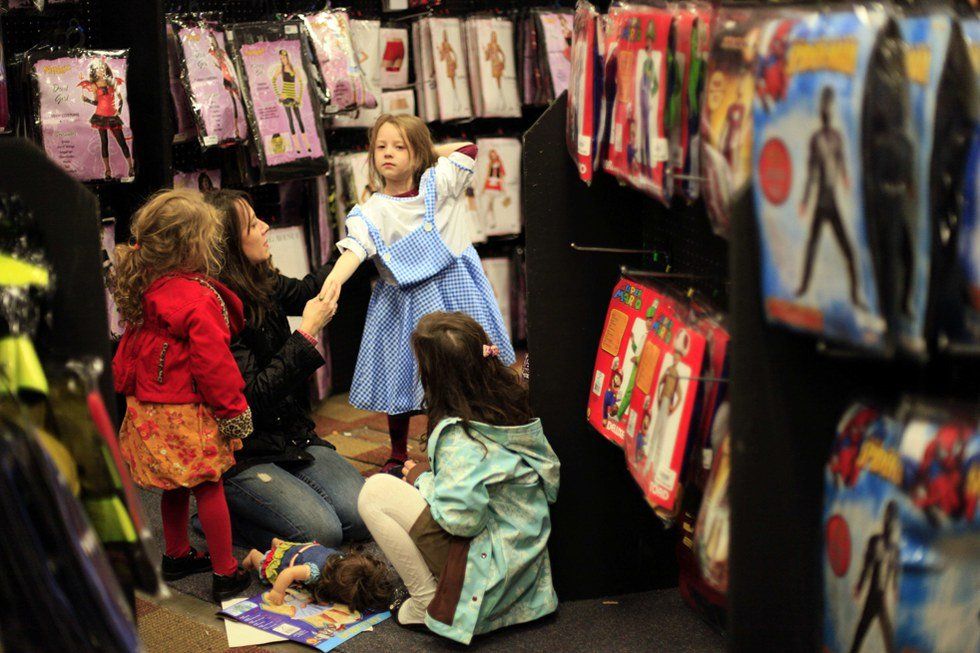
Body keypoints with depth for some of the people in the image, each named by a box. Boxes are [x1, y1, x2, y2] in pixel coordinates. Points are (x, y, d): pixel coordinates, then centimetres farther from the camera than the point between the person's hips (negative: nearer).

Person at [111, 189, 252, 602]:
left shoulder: (143, 291, 4)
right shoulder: (199, 300, -23)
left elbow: (128, 352, 15)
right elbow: (214, 364, -20)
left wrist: (129, 390, 27)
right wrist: (234, 416, -11)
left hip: (150, 408, 8)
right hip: (188, 413, -8)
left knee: (176, 487, 22)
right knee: (208, 487, 1)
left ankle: (176, 556, 37)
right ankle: (225, 573, 8)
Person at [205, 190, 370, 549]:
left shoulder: (262, 285, 2)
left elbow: (305, 290, 25)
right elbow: (255, 395, -24)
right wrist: (307, 333, -22)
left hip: (292, 436, 8)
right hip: (241, 457, -8)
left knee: (364, 517, -5)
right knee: (322, 532, -19)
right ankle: (223, 514, 4)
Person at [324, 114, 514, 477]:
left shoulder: (436, 185, -3)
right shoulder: (372, 212, -7)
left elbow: (468, 148, -8)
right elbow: (355, 248, -22)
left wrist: (430, 152, 0)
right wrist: (333, 280, -40)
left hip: (455, 290, 0)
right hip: (405, 303, 0)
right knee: (400, 378, 7)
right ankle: (397, 455, 26)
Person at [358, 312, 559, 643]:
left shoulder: (459, 435, -22)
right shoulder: (513, 402, 2)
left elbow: (462, 517, -29)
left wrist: (421, 478, -7)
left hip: (487, 570, -9)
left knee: (376, 491, -11)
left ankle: (426, 603, -3)